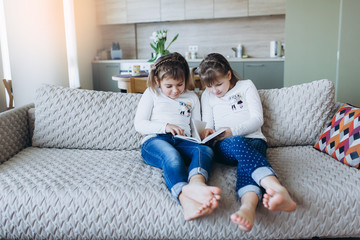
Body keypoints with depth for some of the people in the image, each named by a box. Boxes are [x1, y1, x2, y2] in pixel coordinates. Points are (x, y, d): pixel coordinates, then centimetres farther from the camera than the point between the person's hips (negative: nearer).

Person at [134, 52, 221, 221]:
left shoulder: (192, 98, 24)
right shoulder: (152, 94, 16)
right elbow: (139, 124, 7)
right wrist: (165, 126, -9)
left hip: (182, 142, 3)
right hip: (154, 141, -3)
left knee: (205, 150, -32)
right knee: (172, 157, -39)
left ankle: (196, 183, -65)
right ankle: (185, 200, -67)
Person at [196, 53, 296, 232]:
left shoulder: (246, 86, 13)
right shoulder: (207, 96, 22)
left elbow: (257, 119, 3)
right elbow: (208, 124, 18)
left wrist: (232, 131, -11)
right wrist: (207, 131, -8)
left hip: (253, 140, 0)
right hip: (224, 146, 0)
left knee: (245, 157, -39)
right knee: (238, 143, -39)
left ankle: (248, 205, -69)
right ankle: (279, 190, -63)